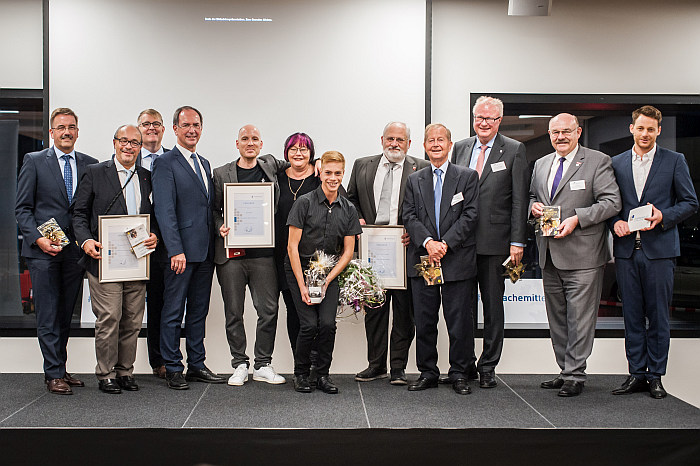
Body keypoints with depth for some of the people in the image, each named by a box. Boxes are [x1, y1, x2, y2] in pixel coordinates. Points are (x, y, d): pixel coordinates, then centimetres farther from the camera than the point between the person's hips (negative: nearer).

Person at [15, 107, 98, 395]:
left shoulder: (90, 165, 9)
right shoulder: (34, 161, 3)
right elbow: (22, 208, 0)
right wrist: (38, 238, -13)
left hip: (75, 250, 3)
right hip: (43, 251, -3)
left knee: (65, 314, 9)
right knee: (48, 315, -2)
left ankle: (59, 370, 20)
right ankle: (54, 374, 4)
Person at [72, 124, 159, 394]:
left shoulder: (147, 178, 14)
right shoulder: (95, 173, 4)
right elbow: (79, 214, 3)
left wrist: (155, 236, -3)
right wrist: (86, 240, -13)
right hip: (105, 260, -4)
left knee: (133, 321, 7)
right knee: (108, 319, -5)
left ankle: (125, 371, 20)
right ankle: (106, 374, 9)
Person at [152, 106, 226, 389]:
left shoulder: (204, 164, 18)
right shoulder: (165, 163, -6)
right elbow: (164, 210, -13)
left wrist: (216, 242, 9)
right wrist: (176, 250, -20)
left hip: (205, 251, 7)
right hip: (181, 251, -7)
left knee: (199, 311, 13)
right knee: (173, 311, 1)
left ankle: (197, 365, 21)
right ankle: (173, 369, 10)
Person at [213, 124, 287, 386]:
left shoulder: (270, 166, 10)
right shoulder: (221, 174, 7)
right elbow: (214, 209, 10)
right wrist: (220, 227, -9)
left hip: (263, 253, 1)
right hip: (231, 253, -1)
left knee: (268, 310, -1)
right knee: (233, 312, 4)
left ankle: (263, 365, 12)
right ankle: (239, 365, 17)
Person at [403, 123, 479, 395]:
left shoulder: (467, 177, 5)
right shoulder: (414, 180, 13)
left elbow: (470, 215, -4)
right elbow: (409, 217, 3)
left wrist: (445, 243, -14)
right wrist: (428, 242, -13)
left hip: (458, 260, -2)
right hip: (422, 260, 2)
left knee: (459, 320, 2)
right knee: (424, 321, 6)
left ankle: (459, 373, 13)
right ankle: (427, 372, 18)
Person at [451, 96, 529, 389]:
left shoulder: (514, 151, 0)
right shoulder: (460, 148, 11)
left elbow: (519, 200, -3)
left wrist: (517, 242, -9)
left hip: (494, 241, -3)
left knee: (493, 307, 6)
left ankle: (488, 367, 16)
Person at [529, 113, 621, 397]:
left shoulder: (598, 162, -4)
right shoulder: (541, 164, 15)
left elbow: (612, 202, -10)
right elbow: (532, 195, 26)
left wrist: (577, 218, -19)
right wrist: (533, 206, 2)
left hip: (582, 255, -6)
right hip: (549, 256, 7)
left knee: (579, 318, -5)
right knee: (557, 319, 12)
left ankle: (575, 375, 4)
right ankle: (565, 371, 22)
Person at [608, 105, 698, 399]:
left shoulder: (674, 161, 4)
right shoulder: (617, 163, 12)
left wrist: (663, 216, -13)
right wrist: (615, 222, -5)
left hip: (659, 248, -3)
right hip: (626, 248, 3)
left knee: (658, 316, 2)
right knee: (632, 315, 6)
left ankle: (656, 376, 12)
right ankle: (637, 374, 15)